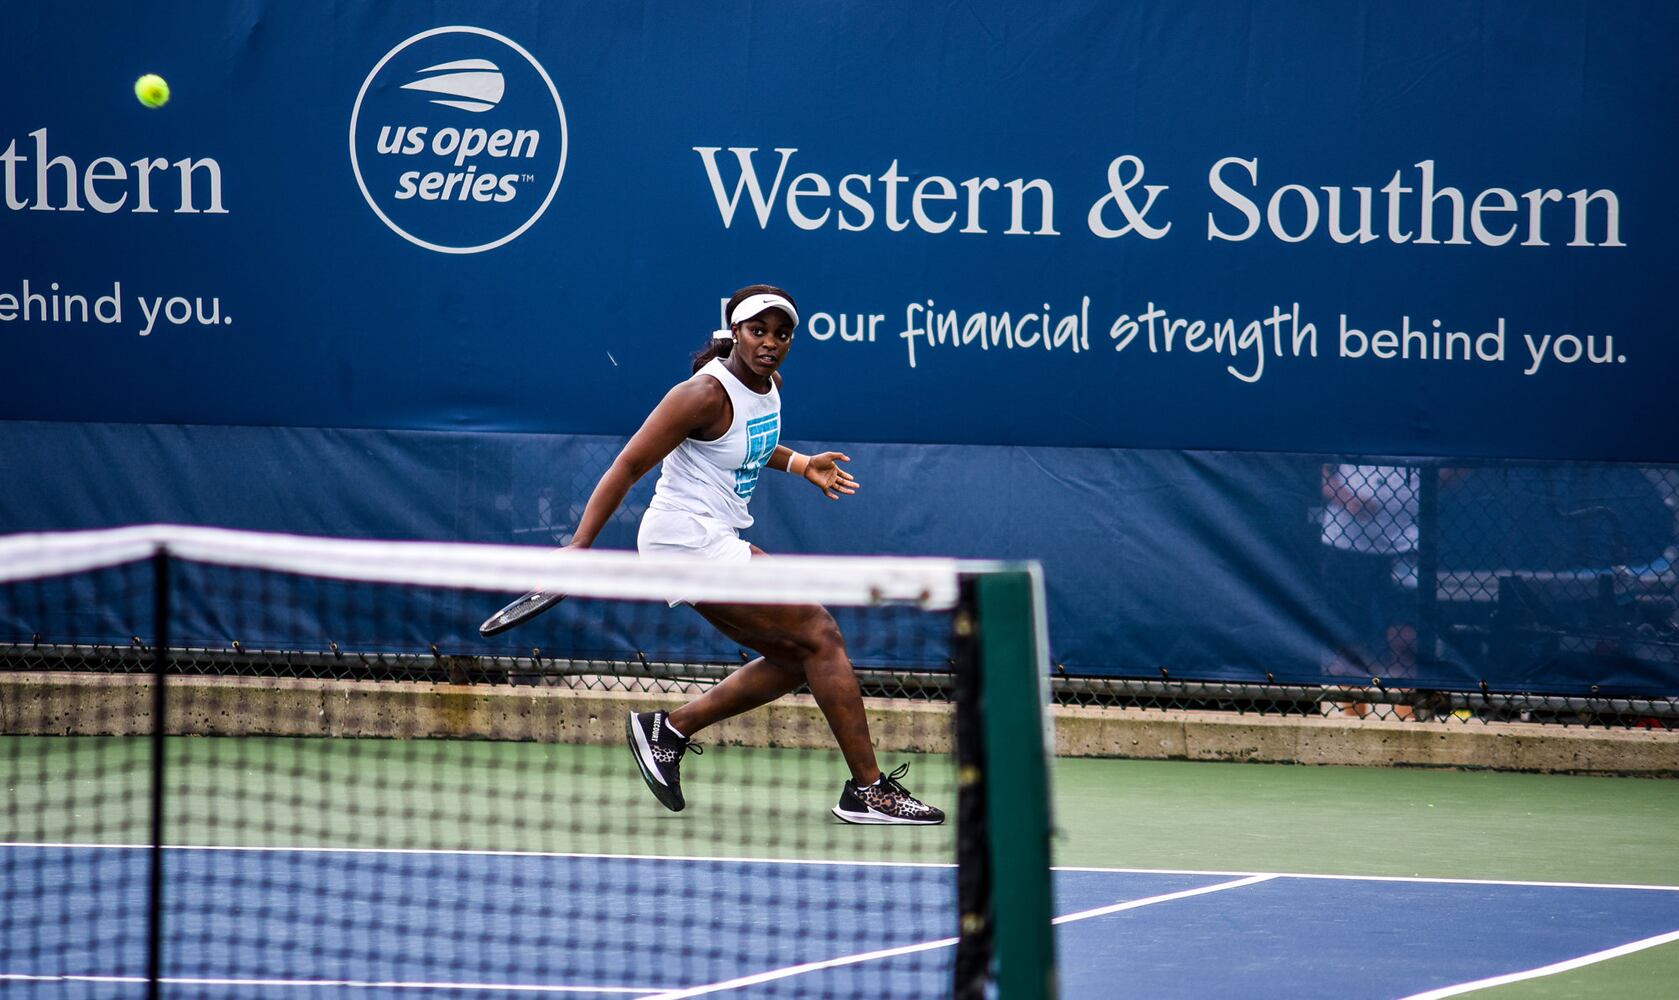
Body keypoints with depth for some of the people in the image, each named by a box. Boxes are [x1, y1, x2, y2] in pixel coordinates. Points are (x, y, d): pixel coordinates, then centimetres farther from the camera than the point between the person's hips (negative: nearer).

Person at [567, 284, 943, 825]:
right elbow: (627, 467, -18)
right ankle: (867, 790, -7)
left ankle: (671, 729, 13)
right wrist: (579, 547, -22)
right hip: (688, 541, -10)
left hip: (718, 540, 10)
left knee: (797, 658, 9)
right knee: (820, 635, -10)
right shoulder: (707, 394, -19)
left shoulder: (770, 385, 6)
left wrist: (800, 464, 18)